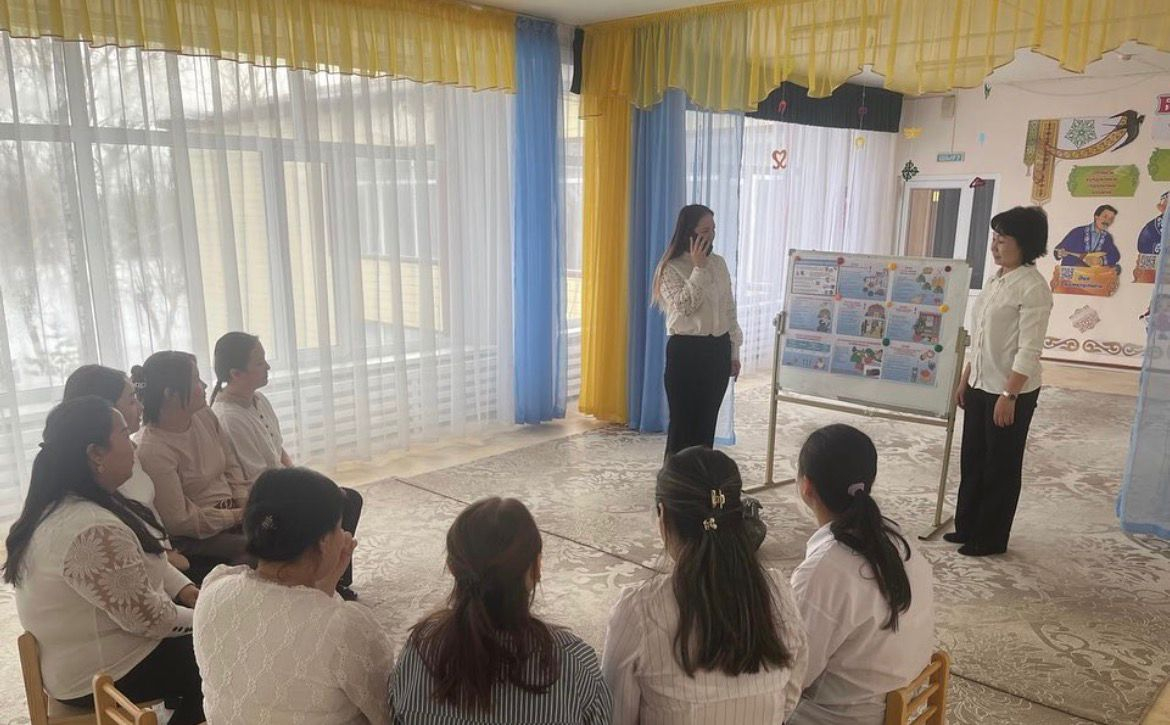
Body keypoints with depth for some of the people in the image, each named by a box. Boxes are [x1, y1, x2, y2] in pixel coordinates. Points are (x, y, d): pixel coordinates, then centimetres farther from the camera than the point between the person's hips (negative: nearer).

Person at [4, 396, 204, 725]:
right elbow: (148, 618, -28)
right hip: (103, 674, -9)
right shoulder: (94, 530, -34)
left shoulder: (64, 502, 1)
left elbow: (145, 560, 10)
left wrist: (189, 592, -1)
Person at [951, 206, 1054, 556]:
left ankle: (990, 538, 19)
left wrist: (1009, 396, -22)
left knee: (1000, 465, 6)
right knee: (972, 459, 15)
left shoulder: (1033, 287, -16)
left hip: (1012, 391, -8)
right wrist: (965, 380, 16)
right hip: (980, 386, 8)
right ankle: (968, 527, 30)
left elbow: (1029, 350, -20)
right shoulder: (996, 280, 10)